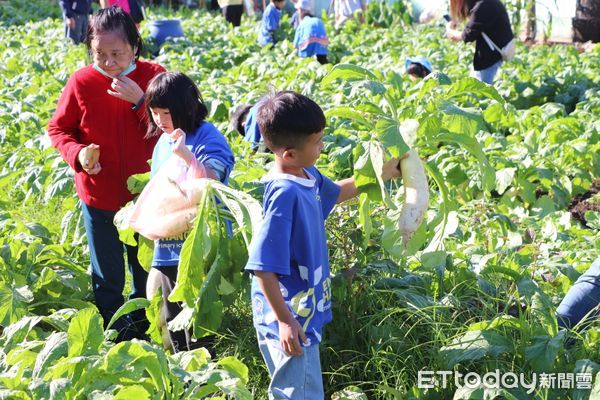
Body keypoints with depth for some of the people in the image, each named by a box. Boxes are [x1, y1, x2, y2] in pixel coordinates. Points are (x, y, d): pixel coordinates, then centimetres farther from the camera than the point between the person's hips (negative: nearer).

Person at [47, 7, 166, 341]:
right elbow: (59, 129, 0)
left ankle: (144, 329, 38)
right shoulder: (81, 82, -11)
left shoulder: (153, 76, -9)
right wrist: (78, 153, -19)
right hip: (99, 197, 0)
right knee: (108, 279, 13)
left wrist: (139, 100, -26)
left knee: (148, 271, 17)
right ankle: (115, 336, 31)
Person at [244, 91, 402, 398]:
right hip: (291, 321, -9)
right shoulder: (284, 194, -27)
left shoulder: (307, 176, 0)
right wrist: (284, 320, -24)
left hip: (307, 313, 9)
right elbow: (262, 267, -27)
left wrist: (382, 174, 27)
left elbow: (335, 192, 26)